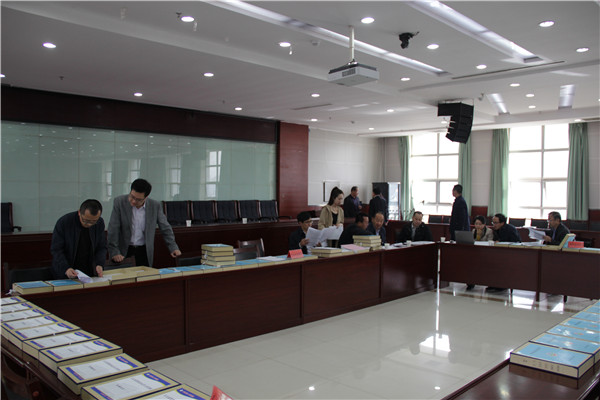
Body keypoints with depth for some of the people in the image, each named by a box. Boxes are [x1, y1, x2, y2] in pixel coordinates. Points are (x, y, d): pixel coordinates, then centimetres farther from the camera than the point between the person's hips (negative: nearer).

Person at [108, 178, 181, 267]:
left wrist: (173, 248, -4)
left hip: (144, 251, 1)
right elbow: (113, 229, -9)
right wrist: (114, 252, -14)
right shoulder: (119, 202, -9)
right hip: (123, 251, -1)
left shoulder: (155, 206, -5)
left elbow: (165, 228, 3)